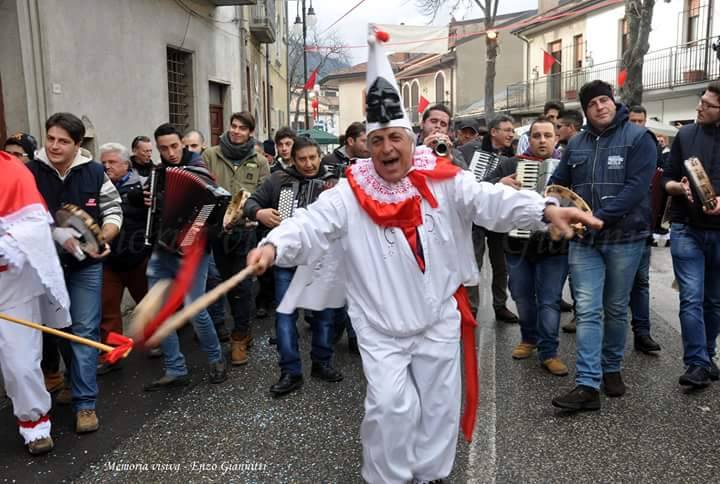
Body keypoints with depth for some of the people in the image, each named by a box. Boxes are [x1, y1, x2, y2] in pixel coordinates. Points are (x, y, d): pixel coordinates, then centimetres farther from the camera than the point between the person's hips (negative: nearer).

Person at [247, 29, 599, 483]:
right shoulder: (351, 193, -8)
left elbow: (491, 200, -18)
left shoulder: (442, 182, -7)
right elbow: (311, 223, -18)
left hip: (438, 318, 2)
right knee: (391, 406, -4)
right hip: (380, 327, -2)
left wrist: (545, 209, -34)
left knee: (439, 404, 15)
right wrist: (274, 245, -38)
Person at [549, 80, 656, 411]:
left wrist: (600, 217, -21)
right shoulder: (576, 144, 10)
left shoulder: (638, 138, -3)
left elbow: (636, 187, -14)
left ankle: (612, 369, 30)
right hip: (584, 239, 3)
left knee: (616, 309, 11)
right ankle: (588, 386, -6)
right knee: (587, 310, -5)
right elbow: (557, 184, 15)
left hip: (625, 237, -2)